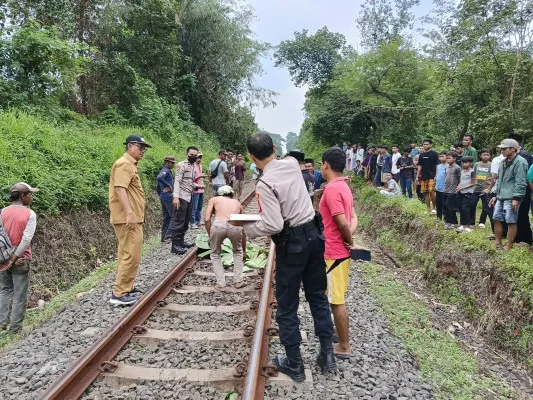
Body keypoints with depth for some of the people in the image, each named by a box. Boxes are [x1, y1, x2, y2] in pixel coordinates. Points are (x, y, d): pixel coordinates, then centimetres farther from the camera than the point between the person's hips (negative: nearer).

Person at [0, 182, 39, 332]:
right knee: (20, 295, 7)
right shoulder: (30, 214, -13)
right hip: (21, 260, -5)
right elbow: (26, 239, -20)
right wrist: (14, 258, -13)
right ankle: (15, 328, 14)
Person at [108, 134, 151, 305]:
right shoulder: (124, 164, -13)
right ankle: (119, 294, -4)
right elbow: (120, 188, -25)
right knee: (131, 255, -9)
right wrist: (129, 213, -32)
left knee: (127, 254, 17)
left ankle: (127, 288, 27)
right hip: (128, 218, -11)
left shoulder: (130, 164, 20)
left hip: (132, 217, 11)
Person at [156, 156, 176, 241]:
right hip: (168, 196, -10)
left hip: (163, 196, 10)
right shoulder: (166, 170, -11)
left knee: (166, 217, 12)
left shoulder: (164, 171, 18)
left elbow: (158, 187, 23)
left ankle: (164, 237, 14)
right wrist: (168, 186, -22)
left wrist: (160, 195, 26)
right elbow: (159, 178, -33)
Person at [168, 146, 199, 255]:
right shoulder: (181, 165, -8)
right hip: (181, 197, -9)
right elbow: (177, 181, -17)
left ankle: (181, 241, 27)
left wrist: (197, 186, 6)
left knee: (185, 222, 15)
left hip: (189, 197, 9)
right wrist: (176, 196, -27)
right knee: (178, 222, -5)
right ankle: (175, 246, -1)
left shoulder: (193, 166, 17)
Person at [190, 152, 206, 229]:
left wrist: (203, 185, 13)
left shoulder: (200, 165, 15)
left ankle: (198, 221, 23)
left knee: (199, 207, 14)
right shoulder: (193, 166, -11)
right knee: (194, 207, -6)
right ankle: (192, 223, -2)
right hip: (195, 189, -8)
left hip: (201, 189, 8)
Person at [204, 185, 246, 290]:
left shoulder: (214, 199, 28)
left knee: (215, 254, 27)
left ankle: (220, 283, 20)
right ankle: (238, 281, 28)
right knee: (237, 252, 32)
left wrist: (210, 237, 24)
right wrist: (244, 251, 45)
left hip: (219, 225, -2)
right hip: (235, 227, 2)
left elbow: (207, 220, 11)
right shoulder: (237, 203, 33)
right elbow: (243, 230, 37)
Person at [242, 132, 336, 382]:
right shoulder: (292, 163, 1)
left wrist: (248, 229, -9)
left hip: (292, 243, -7)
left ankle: (294, 364, 24)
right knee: (318, 296, 19)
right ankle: (327, 355, 30)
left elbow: (274, 225, -23)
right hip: (314, 234, 7)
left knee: (287, 305, 9)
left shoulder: (265, 183, -19)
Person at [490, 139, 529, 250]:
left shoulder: (520, 162, -11)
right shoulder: (504, 162, 17)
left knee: (511, 222, -3)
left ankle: (509, 246, 5)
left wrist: (516, 198, -21)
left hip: (511, 198, -9)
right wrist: (496, 195, 22)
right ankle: (498, 243, 23)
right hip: (501, 198, 9)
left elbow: (520, 183, -17)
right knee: (496, 219, 12)